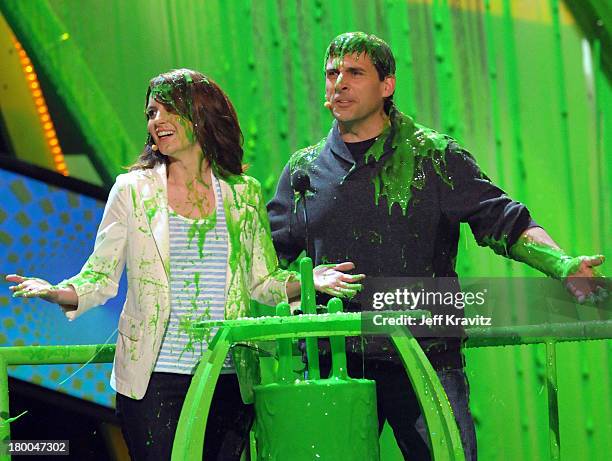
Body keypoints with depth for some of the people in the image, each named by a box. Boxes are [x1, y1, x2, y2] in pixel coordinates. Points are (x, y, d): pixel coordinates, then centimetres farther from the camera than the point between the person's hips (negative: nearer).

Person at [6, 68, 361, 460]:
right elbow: (101, 277, 2)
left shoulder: (244, 194, 9)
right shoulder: (133, 190, 4)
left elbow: (263, 281, 11)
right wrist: (56, 293, -17)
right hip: (155, 379, -2)